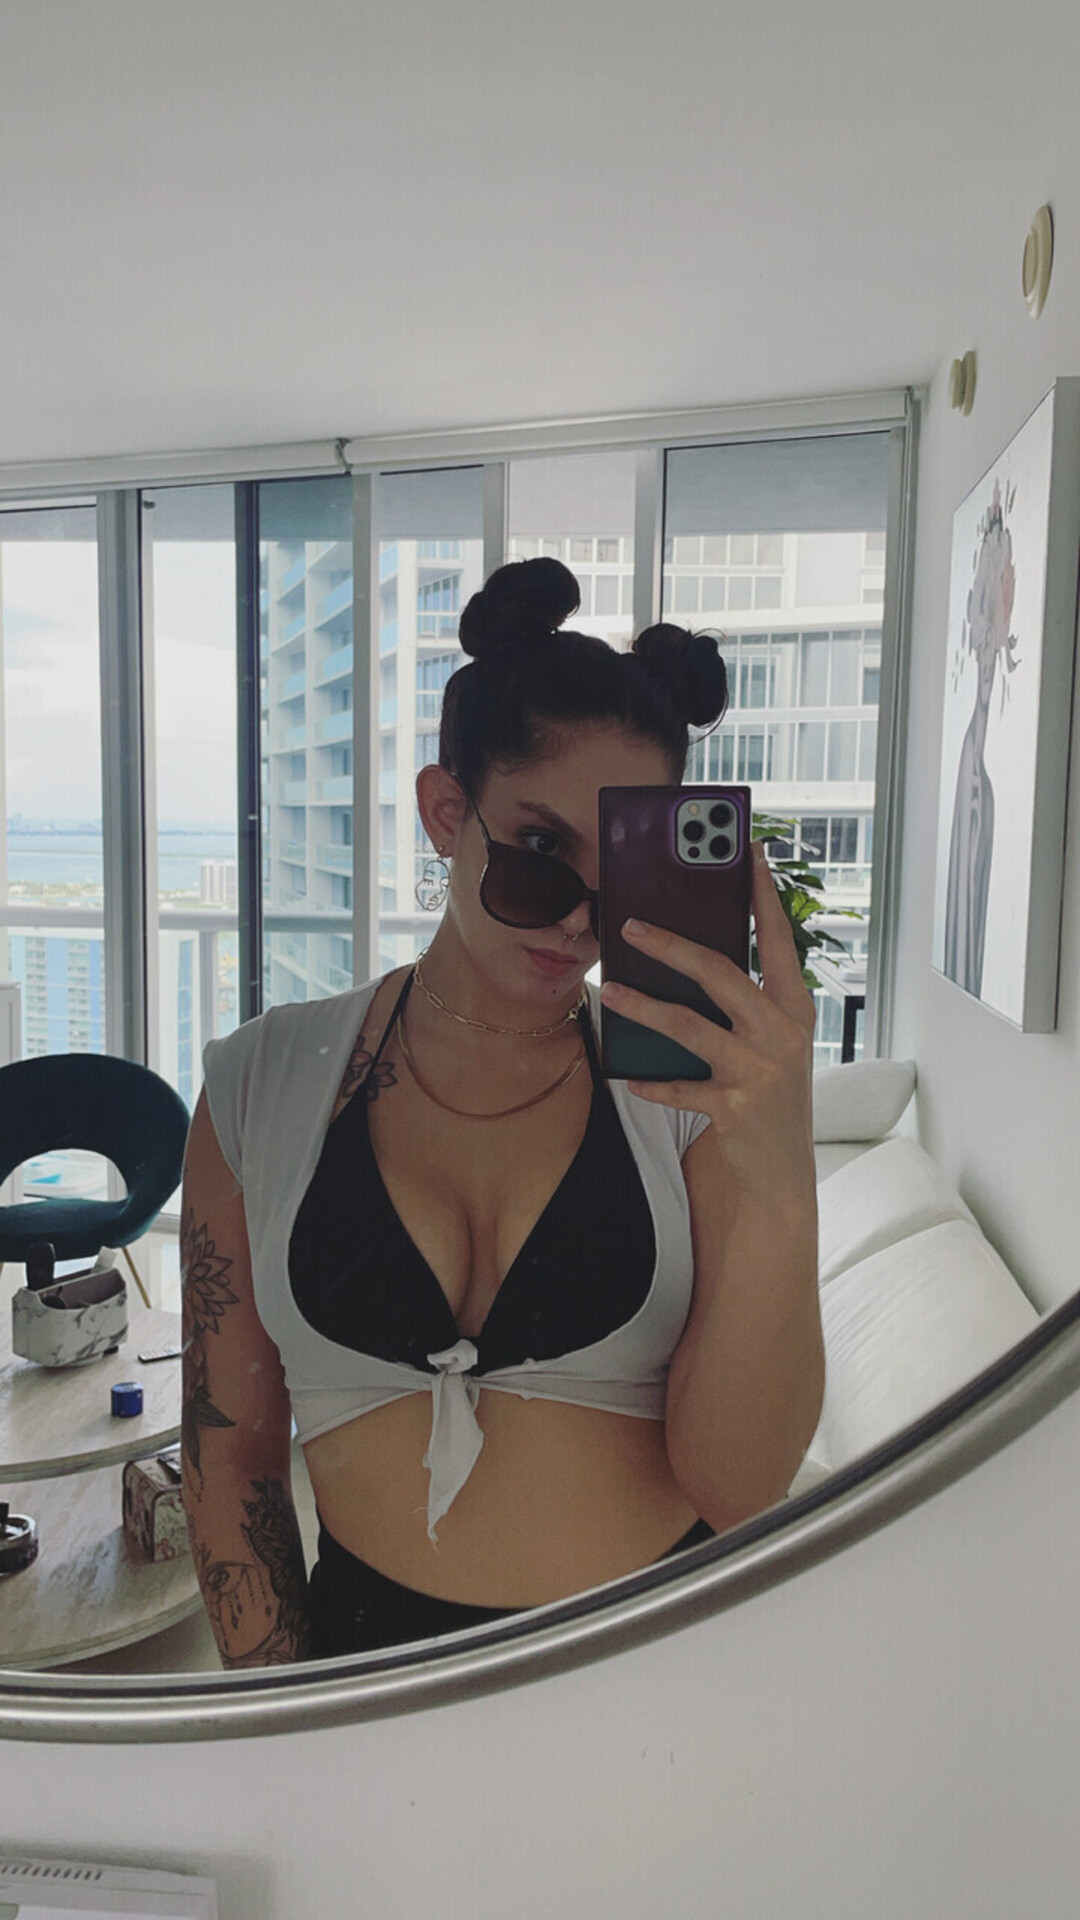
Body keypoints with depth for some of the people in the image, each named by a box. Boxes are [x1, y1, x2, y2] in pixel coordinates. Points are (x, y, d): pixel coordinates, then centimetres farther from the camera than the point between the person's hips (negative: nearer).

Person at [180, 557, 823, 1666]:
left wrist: (781, 1192, -25)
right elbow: (230, 1452, 4)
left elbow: (737, 1488, -11)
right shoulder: (261, 1085, -2)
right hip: (375, 1644, 1)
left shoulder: (690, 1078, -5)